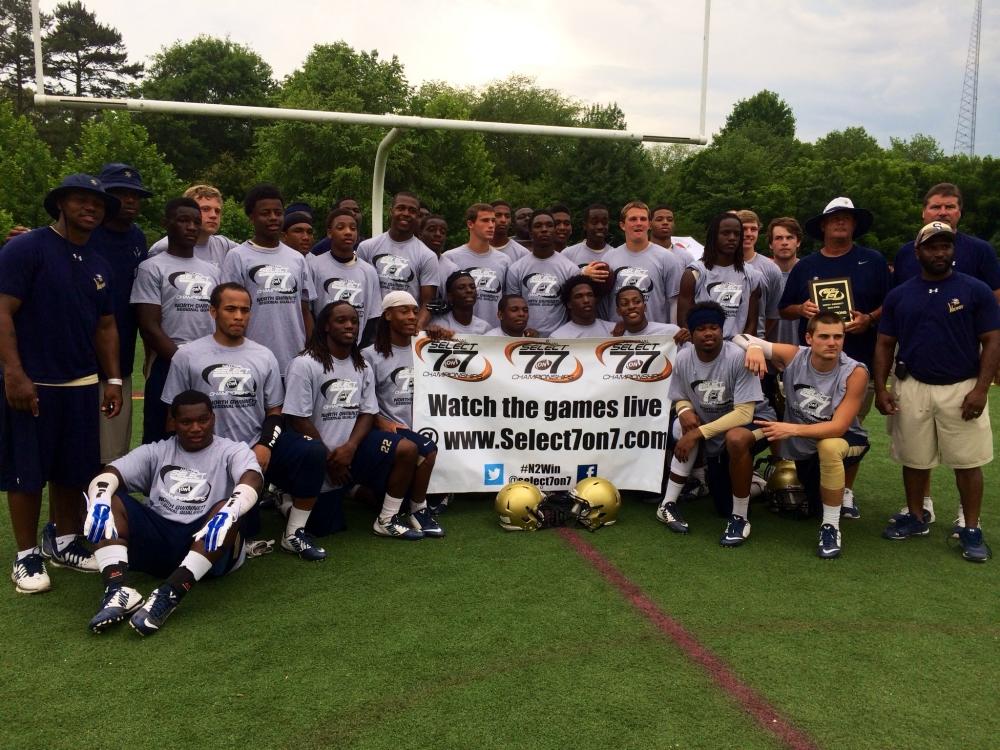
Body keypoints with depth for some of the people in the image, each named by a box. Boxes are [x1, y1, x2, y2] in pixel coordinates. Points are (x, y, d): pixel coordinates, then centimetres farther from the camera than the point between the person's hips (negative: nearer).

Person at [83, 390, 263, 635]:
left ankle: (167, 596, -44)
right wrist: (99, 502, -23)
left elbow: (252, 480, -17)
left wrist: (227, 514, -39)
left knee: (226, 513, -33)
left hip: (207, 542, -3)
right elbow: (107, 475, 1)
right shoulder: (156, 452, 15)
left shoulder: (232, 451, 5)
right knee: (107, 499, -14)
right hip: (156, 538, 3)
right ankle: (119, 590, -34)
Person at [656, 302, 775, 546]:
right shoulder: (683, 359, -12)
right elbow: (680, 398, 4)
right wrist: (685, 411, -23)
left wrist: (698, 433, -34)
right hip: (715, 434, 6)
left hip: (754, 421, -6)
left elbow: (744, 414, -31)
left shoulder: (739, 357, -28)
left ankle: (740, 518, -19)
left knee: (736, 438, -36)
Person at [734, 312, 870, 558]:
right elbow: (741, 339, -15)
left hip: (846, 439, -4)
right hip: (803, 448, 4)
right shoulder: (793, 356, -20)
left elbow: (838, 427, -31)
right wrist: (754, 347, -39)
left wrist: (793, 429, -43)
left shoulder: (855, 373, -27)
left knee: (829, 447, -40)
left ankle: (831, 526, -23)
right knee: (814, 505, 19)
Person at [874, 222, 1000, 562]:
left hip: (962, 389, -2)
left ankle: (971, 530, 13)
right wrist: (881, 389, -1)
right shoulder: (899, 295, 6)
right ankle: (915, 517, 28)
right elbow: (885, 345, 9)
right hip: (911, 388, 2)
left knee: (967, 462, 2)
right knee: (914, 459, 11)